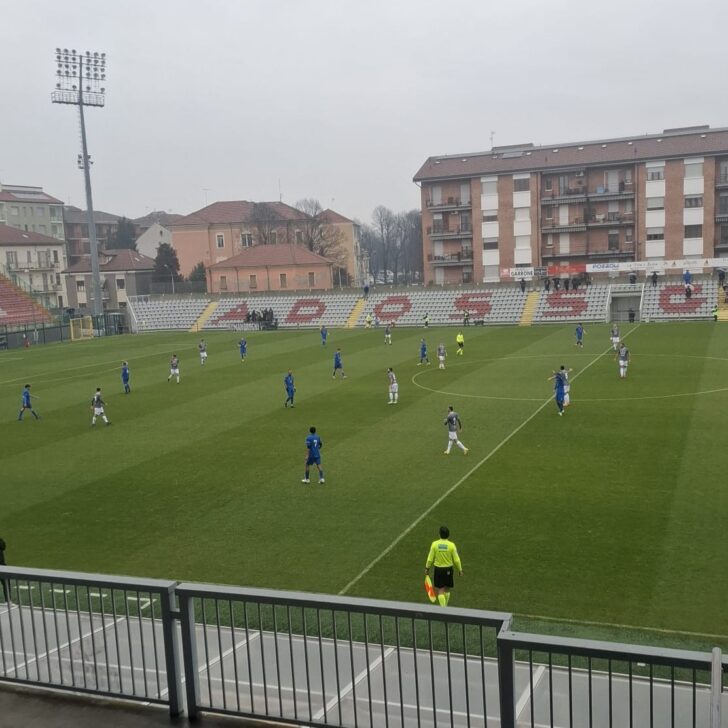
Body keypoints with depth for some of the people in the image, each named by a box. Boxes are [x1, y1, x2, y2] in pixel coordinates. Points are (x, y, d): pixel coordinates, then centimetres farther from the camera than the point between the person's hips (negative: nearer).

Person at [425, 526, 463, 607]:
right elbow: (456, 560, -6)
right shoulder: (451, 545, -11)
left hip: (438, 569, -1)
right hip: (448, 569, 1)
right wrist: (460, 570, 7)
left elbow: (430, 558, -4)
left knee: (440, 591, 5)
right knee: (447, 590, 19)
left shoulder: (434, 544, -10)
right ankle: (445, 606, 31)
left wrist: (427, 568, 10)